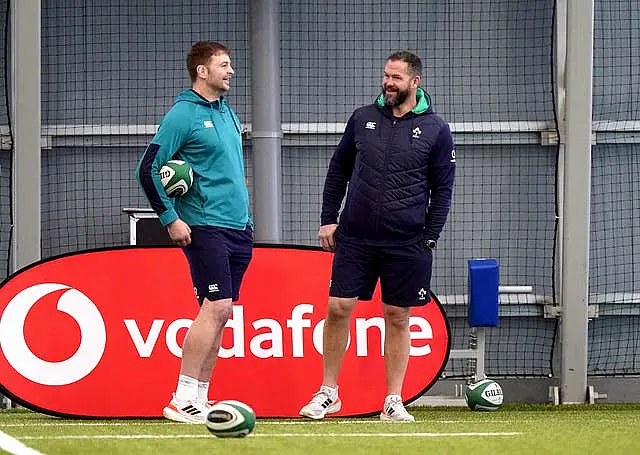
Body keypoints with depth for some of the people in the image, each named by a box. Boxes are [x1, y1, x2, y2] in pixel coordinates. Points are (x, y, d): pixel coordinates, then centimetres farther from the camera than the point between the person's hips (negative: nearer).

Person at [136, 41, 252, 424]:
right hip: (205, 228, -8)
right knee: (217, 307, -16)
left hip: (238, 228, 8)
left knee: (219, 312, 6)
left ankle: (200, 397, 10)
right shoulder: (182, 115, -8)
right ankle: (182, 401, -15)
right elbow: (148, 170, -9)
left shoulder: (228, 114, 17)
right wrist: (170, 219, -11)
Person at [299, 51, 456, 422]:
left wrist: (429, 239, -4)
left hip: (405, 244, -2)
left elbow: (442, 190, 2)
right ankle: (328, 394, 8)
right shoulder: (363, 118, 7)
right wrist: (328, 219, 8)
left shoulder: (436, 130, 0)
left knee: (398, 318, 3)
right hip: (354, 237, 2)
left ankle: (393, 402, 10)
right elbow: (339, 169, 15)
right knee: (338, 308, -3)